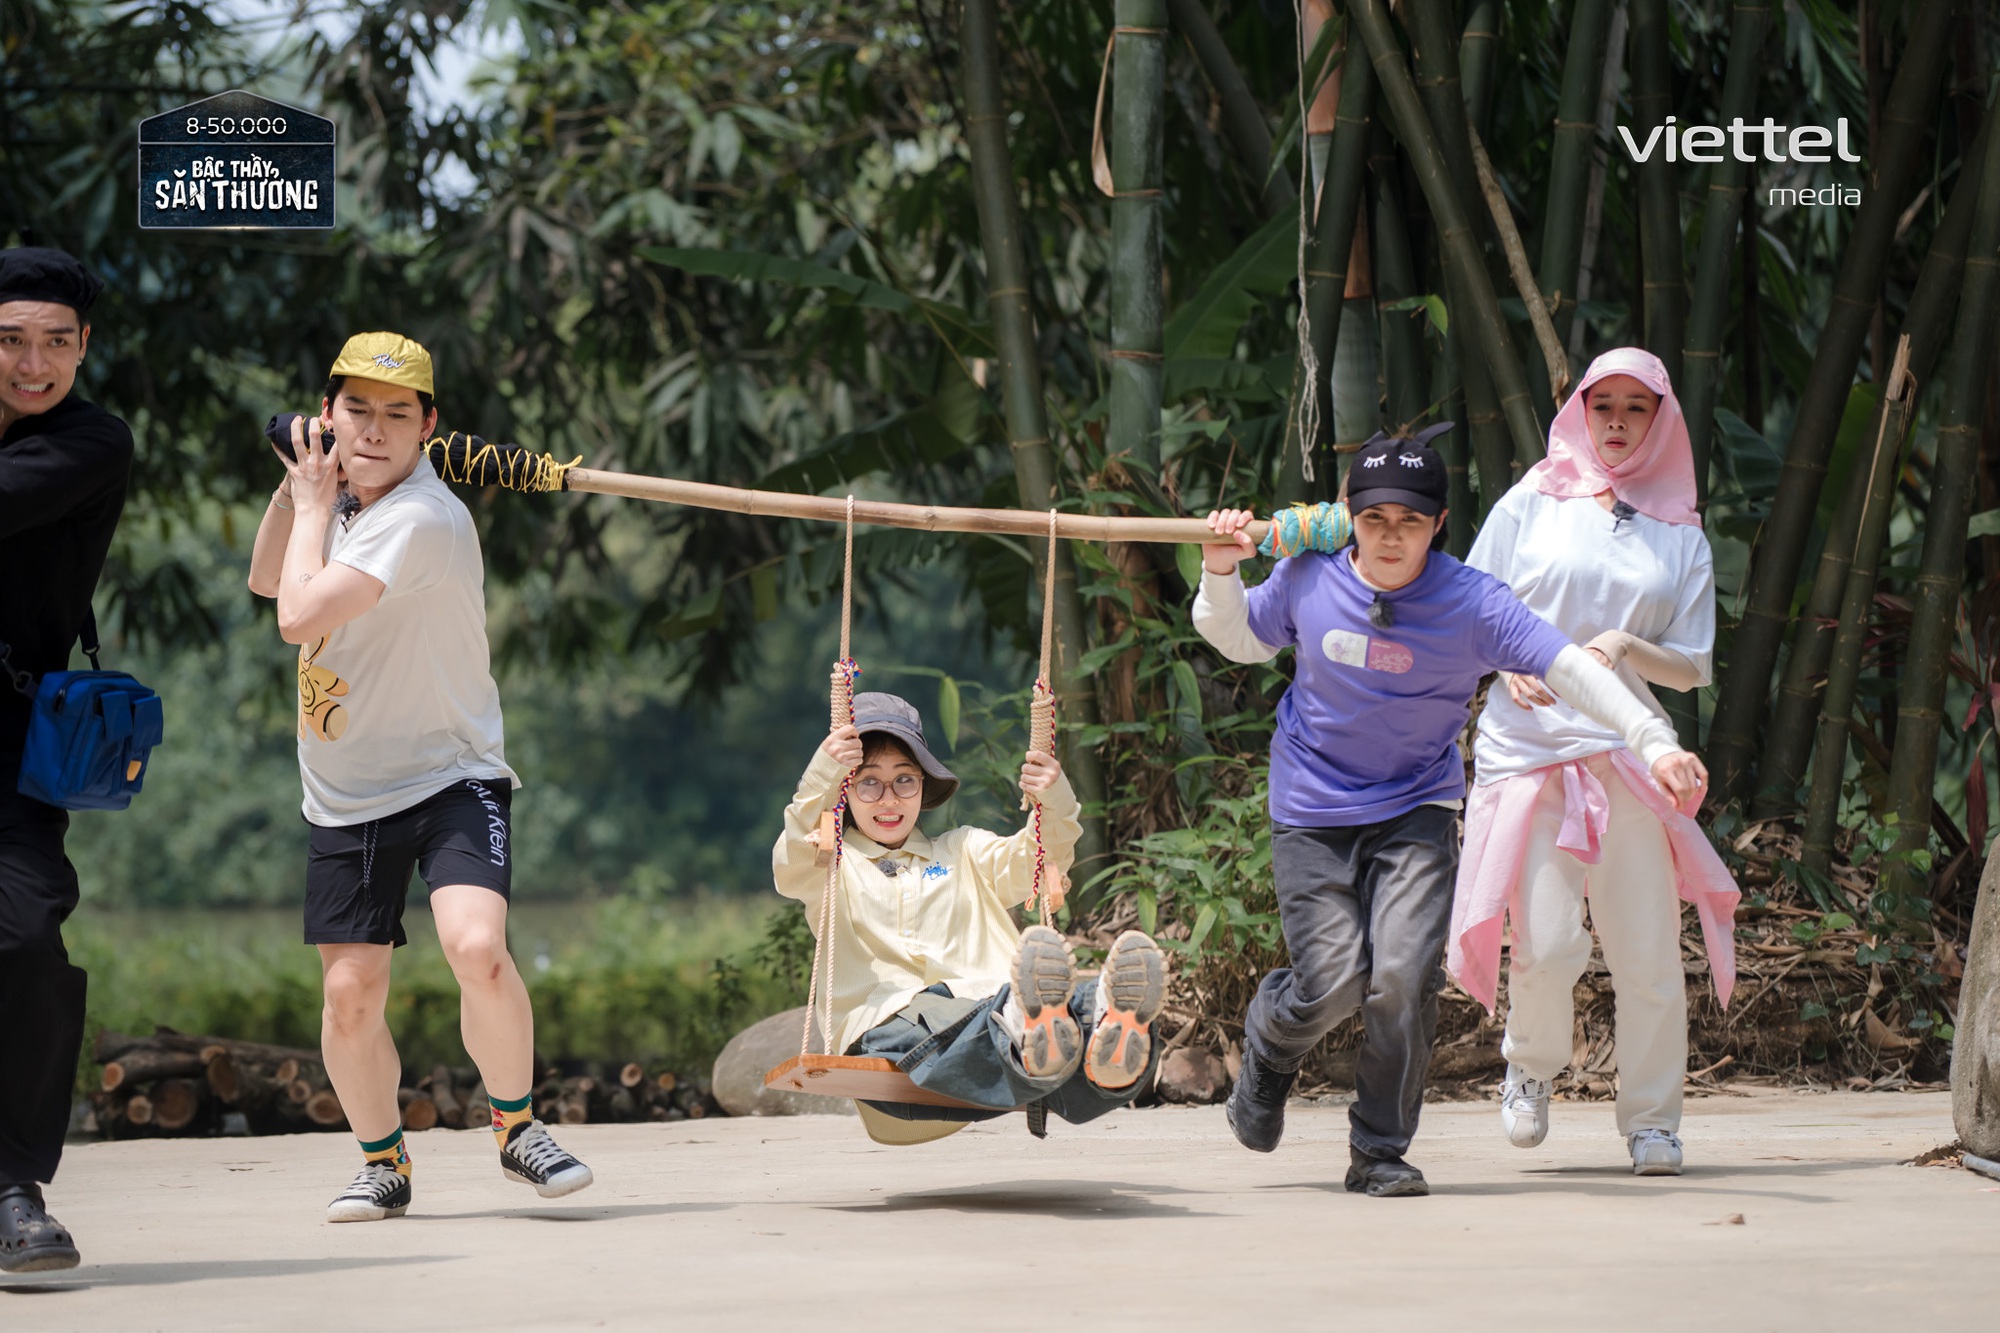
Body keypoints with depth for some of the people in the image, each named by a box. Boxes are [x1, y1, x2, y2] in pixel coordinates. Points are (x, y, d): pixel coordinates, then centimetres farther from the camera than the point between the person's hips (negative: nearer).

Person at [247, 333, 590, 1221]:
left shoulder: (422, 518, -22)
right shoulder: (341, 497, 5)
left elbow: (300, 616, -28)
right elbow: (266, 583, 22)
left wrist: (314, 506, -12)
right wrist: (297, 488, 5)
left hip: (450, 779, -7)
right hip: (343, 797, 7)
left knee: (477, 948, -27)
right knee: (351, 994, 1)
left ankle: (516, 1129, -4)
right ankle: (383, 1164, 22)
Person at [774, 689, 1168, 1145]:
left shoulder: (964, 852, 34)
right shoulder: (834, 862, 23)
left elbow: (1036, 860, 16)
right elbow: (791, 870, -1)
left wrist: (1055, 805, -7)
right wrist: (820, 781, -18)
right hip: (885, 1020, -3)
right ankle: (1030, 1036, -76)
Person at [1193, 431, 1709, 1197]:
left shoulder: (1472, 604, -12)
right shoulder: (1307, 578, -5)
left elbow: (1568, 667, -19)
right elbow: (1242, 641, 14)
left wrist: (1652, 740, -31)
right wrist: (1221, 575, -6)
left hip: (1415, 812, -1)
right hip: (1311, 816, 1)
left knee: (1404, 977, -17)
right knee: (1332, 982, -10)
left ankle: (1380, 1153, 1)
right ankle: (1269, 1047, 28)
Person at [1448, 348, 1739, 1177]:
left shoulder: (1679, 535, 12)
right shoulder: (1532, 504, 8)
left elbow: (1692, 665, 10)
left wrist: (1625, 648, -9)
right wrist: (1512, 664, -9)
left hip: (1628, 753, 2)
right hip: (1528, 747, -1)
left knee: (1646, 950, -3)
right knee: (1544, 943, -12)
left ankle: (1651, 1122, 12)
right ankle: (1532, 1066, 19)